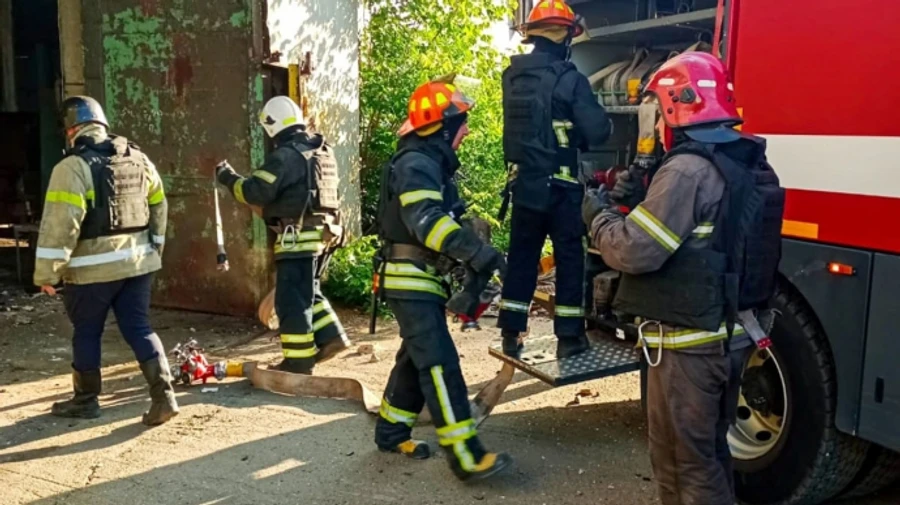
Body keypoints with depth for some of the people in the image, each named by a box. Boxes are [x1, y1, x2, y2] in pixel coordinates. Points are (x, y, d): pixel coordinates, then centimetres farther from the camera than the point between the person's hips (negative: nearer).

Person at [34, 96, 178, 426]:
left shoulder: (73, 167, -13)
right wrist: (154, 249, 23)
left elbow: (60, 225, -18)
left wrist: (47, 273, -10)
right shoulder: (139, 159, 7)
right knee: (139, 328, 8)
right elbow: (159, 208, 14)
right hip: (137, 262, 5)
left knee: (86, 332, 12)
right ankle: (164, 395, -1)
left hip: (93, 267, -5)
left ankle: (85, 400, 25)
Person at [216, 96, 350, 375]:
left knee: (292, 300, 0)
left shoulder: (285, 155, -15)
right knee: (308, 293, 22)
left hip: (299, 237, -9)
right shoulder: (323, 151, 13)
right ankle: (331, 337, 19)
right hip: (322, 233, 9)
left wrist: (228, 177, 0)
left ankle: (299, 360, 6)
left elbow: (255, 192, -16)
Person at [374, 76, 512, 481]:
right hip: (411, 281, -11)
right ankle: (466, 456, -11)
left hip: (422, 280, 11)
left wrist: (473, 258, 13)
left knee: (415, 358, 17)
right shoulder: (416, 163, -17)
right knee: (440, 365, -12)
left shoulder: (432, 163, 17)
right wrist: (480, 253, -34)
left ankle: (390, 432, 30)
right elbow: (428, 223, -31)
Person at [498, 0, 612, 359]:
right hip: (560, 185, -5)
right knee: (569, 258, 7)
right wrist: (596, 122, 6)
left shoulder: (512, 76, 3)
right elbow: (597, 132, -15)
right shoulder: (570, 79, -14)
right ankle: (568, 337, 13)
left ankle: (511, 335, 18)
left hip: (522, 182, 5)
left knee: (521, 257, 13)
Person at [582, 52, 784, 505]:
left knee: (681, 459, 5)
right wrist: (639, 200, 8)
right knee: (710, 449, 23)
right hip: (731, 335, 9)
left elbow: (635, 251, -24)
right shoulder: (749, 167, 8)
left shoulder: (688, 169, -22)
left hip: (689, 343, -9)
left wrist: (599, 214, -6)